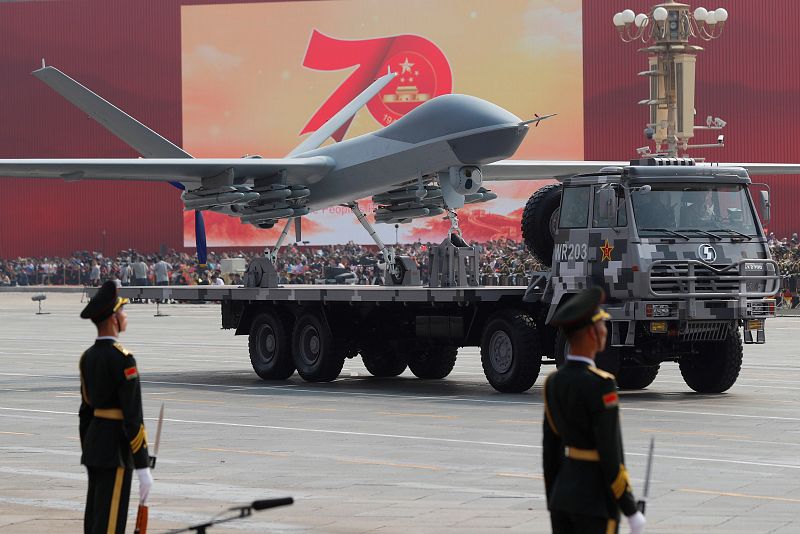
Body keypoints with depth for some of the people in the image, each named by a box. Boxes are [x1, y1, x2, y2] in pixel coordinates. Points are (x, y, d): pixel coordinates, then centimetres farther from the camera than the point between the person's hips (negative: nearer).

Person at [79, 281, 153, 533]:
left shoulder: (88, 357, 9)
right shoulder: (122, 359, -17)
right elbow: (133, 416, -20)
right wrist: (143, 467, -19)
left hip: (93, 443, 9)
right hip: (116, 449, -9)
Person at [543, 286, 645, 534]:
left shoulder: (553, 382, 4)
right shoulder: (600, 385, -20)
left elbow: (549, 451, 10)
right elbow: (610, 455, -20)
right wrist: (631, 511, -13)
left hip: (563, 494, 8)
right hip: (595, 501, -8)